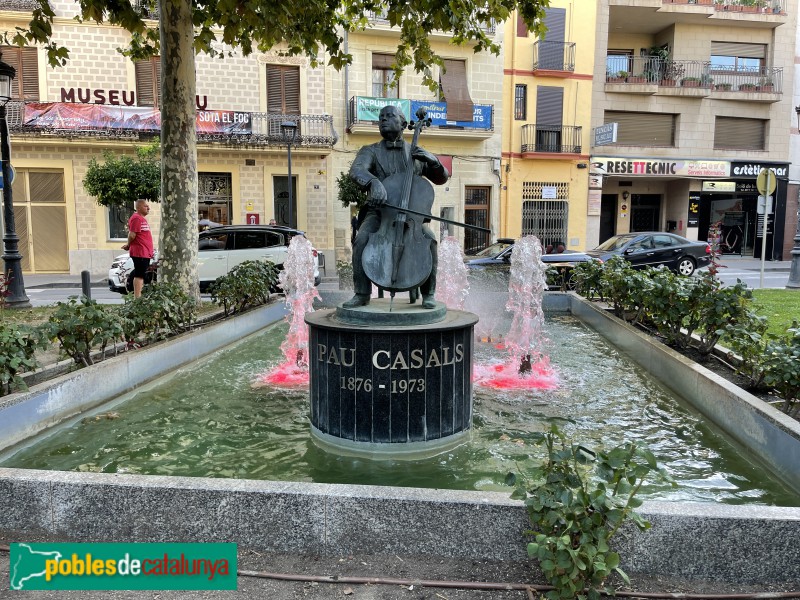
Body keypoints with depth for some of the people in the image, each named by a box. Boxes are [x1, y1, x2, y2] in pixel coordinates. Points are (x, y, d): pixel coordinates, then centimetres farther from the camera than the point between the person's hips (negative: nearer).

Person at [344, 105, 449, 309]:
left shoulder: (416, 153, 12)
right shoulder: (370, 151, 6)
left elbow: (442, 179, 13)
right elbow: (357, 170, -16)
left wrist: (434, 161, -10)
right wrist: (373, 182, -39)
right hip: (378, 212, 0)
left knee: (429, 238, -29)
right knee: (362, 239, -30)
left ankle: (428, 293, -14)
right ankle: (362, 294, -16)